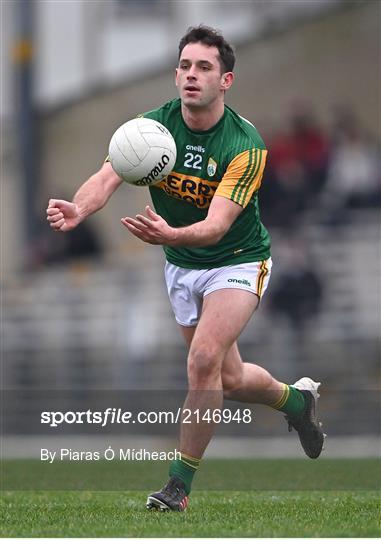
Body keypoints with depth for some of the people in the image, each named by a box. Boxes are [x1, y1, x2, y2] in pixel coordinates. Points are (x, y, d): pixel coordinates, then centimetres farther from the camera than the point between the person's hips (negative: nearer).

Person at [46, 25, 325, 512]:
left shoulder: (245, 144, -25)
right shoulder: (152, 125, -14)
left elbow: (217, 225, -34)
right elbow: (108, 176, -28)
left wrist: (170, 234, -56)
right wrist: (77, 210, -51)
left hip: (237, 261, -5)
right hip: (181, 268, 5)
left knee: (204, 358, -24)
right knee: (228, 379, 14)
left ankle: (180, 485, -11)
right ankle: (296, 399, 47)